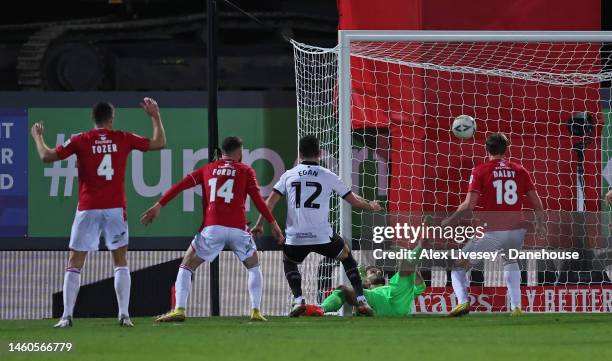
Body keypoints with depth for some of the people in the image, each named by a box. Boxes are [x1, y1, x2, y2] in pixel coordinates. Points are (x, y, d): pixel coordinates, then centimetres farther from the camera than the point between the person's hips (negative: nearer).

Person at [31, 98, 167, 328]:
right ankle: (124, 315, 0)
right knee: (121, 262, 10)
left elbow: (47, 156, -2)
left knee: (74, 264, 4)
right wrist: (155, 117, 23)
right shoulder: (123, 139, 2)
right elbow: (159, 143, 11)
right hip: (115, 208, 1)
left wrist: (37, 137, 17)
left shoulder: (80, 141, -2)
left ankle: (67, 316, -5)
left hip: (88, 209, -1)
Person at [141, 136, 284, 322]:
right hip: (238, 228, 0)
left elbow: (180, 185, 8)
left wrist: (159, 205, 7)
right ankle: (256, 311, 11)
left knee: (186, 266, 9)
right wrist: (273, 223, 6)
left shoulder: (208, 169, 16)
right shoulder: (246, 171, 11)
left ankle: (179, 310, -8)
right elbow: (258, 200, 1)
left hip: (212, 228, 0)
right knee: (254, 267, 23)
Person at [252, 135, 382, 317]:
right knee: (347, 256, 26)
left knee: (289, 262, 32)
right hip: (322, 236, -1)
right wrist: (371, 206, 30)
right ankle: (361, 300, 15)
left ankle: (298, 300, 10)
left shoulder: (289, 175, 7)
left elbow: (271, 201, 3)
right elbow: (353, 200, 11)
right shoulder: (328, 176, 3)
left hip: (295, 238, 1)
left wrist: (259, 225, 13)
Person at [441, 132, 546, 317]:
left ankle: (463, 301, -16)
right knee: (510, 262, 34)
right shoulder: (519, 170, 8)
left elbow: (469, 205, -11)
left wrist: (448, 221, 2)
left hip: (491, 233, -4)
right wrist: (540, 225, 24)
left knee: (458, 267, 9)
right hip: (517, 231, 4)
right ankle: (516, 307, 21)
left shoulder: (480, 171, -2)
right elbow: (537, 203, 8)